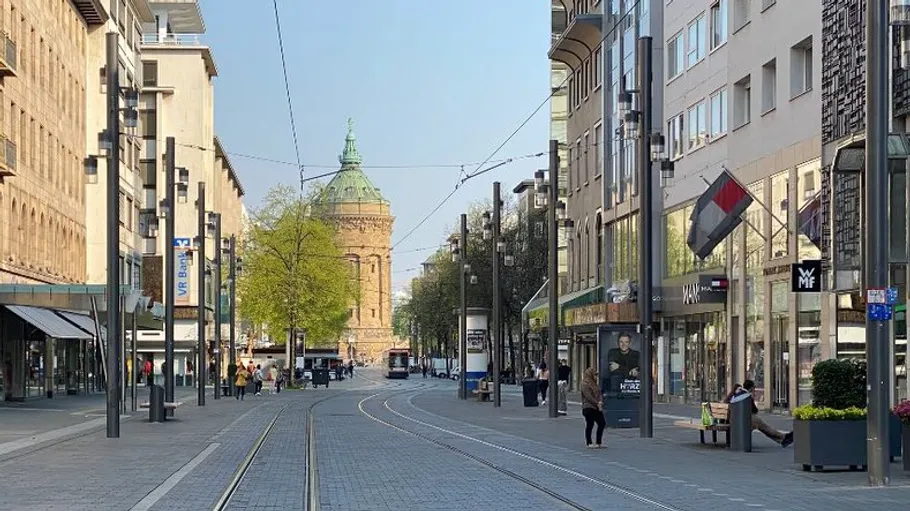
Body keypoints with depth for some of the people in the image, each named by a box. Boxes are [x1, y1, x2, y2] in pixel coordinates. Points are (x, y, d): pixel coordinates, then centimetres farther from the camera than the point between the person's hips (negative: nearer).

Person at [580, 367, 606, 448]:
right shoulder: (585, 385, -10)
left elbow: (600, 394, 11)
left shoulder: (595, 384, 16)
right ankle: (588, 443, 9)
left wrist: (600, 402, -9)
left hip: (597, 408, 8)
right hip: (588, 408, -8)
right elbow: (589, 397, -17)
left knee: (602, 423, 6)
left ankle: (599, 442, 15)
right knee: (589, 425, -1)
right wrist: (597, 404, -18)